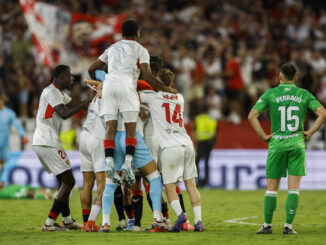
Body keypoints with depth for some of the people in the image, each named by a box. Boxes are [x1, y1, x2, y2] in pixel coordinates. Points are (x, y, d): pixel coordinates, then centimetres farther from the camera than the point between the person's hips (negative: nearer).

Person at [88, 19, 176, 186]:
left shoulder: (112, 49, 29)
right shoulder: (140, 50, 16)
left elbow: (92, 69, 32)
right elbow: (147, 77, 5)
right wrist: (167, 89, 16)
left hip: (109, 85, 3)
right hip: (126, 86, -3)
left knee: (111, 127, -3)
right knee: (131, 129, -5)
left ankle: (109, 162, -21)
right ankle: (128, 162, -24)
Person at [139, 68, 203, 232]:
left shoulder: (153, 96, 2)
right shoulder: (179, 98, 18)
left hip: (170, 147, -5)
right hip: (187, 144, 5)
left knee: (170, 187, -1)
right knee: (191, 184, 7)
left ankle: (180, 214, -23)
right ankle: (198, 221, 0)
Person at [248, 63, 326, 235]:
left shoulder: (270, 94, 1)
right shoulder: (304, 94, 4)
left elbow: (252, 116, -7)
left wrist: (264, 136, -2)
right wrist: (310, 132, 0)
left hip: (277, 144, 0)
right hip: (297, 143, 0)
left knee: (272, 188, 9)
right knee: (293, 188, 0)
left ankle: (267, 225, 12)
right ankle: (288, 226, -4)